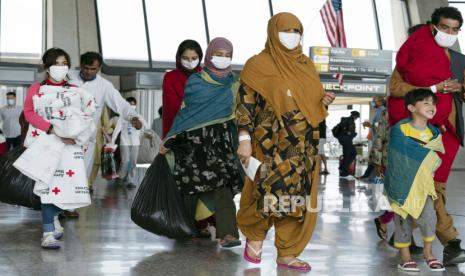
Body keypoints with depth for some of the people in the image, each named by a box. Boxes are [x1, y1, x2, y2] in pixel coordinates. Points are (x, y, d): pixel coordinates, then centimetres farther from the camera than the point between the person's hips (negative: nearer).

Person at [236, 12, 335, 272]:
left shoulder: (306, 65, 14)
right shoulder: (258, 64, -3)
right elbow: (245, 104, -7)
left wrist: (324, 100, -1)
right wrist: (244, 139, -15)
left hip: (304, 147, 5)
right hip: (272, 145, -5)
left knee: (299, 199, 2)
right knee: (270, 192, -8)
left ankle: (287, 254, 11)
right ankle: (255, 235, 20)